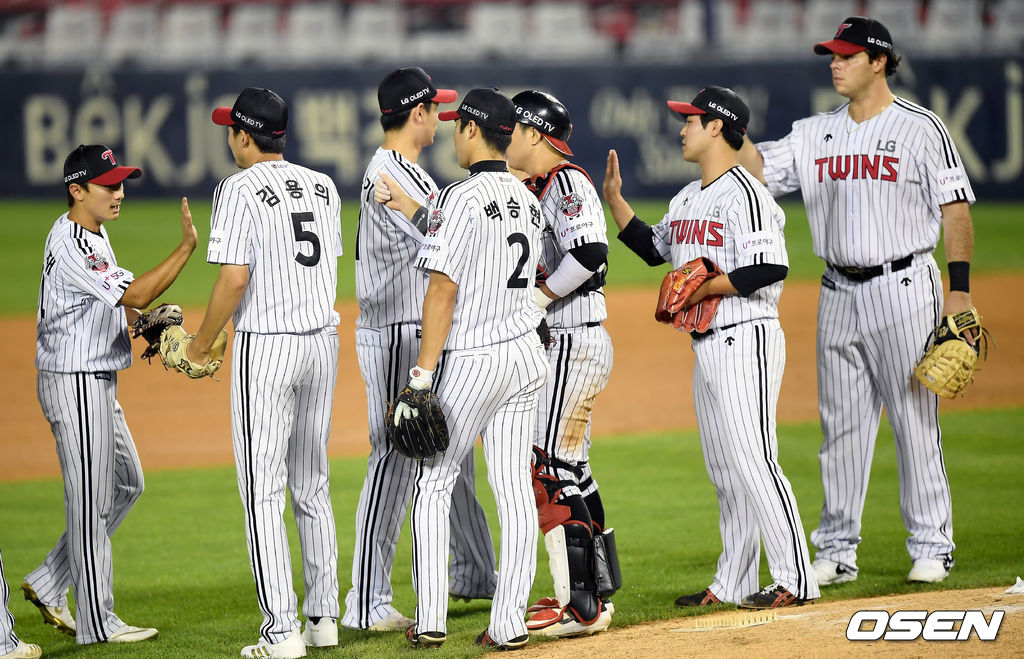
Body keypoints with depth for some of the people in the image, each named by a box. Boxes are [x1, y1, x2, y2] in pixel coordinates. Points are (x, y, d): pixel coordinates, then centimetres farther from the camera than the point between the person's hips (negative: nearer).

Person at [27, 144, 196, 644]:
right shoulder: (71, 246, -22)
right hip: (73, 384, -10)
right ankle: (97, 622, 3)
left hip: (98, 382, 10)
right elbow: (134, 294, -27)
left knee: (127, 484, 17)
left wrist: (144, 315, 3)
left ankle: (48, 585, 22)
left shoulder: (92, 234, 11)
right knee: (91, 501, -4)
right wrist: (186, 247, -31)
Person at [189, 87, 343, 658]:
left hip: (265, 344, -7)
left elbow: (235, 277, -18)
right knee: (312, 484, 16)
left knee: (263, 491, -3)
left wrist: (203, 343, -5)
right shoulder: (324, 187, 10)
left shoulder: (241, 190, -12)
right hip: (323, 338, 7)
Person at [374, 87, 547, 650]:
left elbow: (443, 291, -19)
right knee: (515, 489, 5)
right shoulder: (527, 200, 8)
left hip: (472, 361, -7)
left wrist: (422, 376, -17)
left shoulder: (461, 198, -16)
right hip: (525, 355, 7)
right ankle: (509, 624, 5)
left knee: (433, 484, 6)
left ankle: (430, 620, 5)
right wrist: (411, 209, 21)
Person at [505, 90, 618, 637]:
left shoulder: (567, 183, -13)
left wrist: (540, 296, -19)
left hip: (575, 346, -11)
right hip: (556, 346, 11)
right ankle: (593, 595, 20)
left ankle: (581, 608, -12)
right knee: (572, 473, 14)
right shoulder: (536, 189, 18)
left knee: (552, 472, -11)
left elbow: (590, 253, -28)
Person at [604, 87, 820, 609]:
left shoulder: (744, 193, -14)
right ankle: (732, 584, 17)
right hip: (706, 346, 10)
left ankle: (795, 580, -11)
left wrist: (706, 287, -19)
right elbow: (653, 247, 30)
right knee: (723, 469, 12)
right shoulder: (688, 198, 16)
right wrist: (613, 199, 22)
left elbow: (771, 268, -23)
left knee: (753, 460, -13)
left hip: (746, 341, -10)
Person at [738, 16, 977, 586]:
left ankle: (933, 546, 2)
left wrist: (961, 288, -11)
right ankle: (837, 552, 12)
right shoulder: (816, 134, 12)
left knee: (916, 419, -5)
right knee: (840, 425, 7)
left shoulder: (921, 127, -4)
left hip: (904, 287, -5)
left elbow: (956, 208, -5)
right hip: (840, 293, 5)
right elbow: (759, 170, 6)